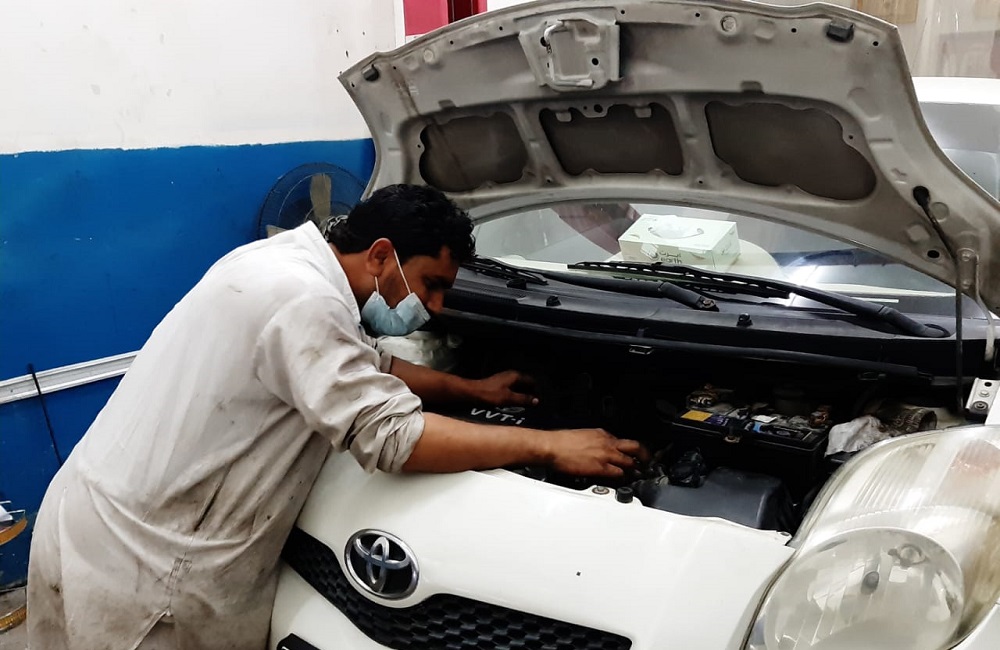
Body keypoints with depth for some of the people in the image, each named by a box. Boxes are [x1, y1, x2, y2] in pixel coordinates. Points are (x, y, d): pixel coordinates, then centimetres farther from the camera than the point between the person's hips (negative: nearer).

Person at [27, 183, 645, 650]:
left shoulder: (287, 259, 8)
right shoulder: (303, 300, -23)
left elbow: (367, 366, 22)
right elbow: (392, 437, -25)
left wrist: (470, 387, 23)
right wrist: (549, 445, -18)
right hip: (134, 556, -9)